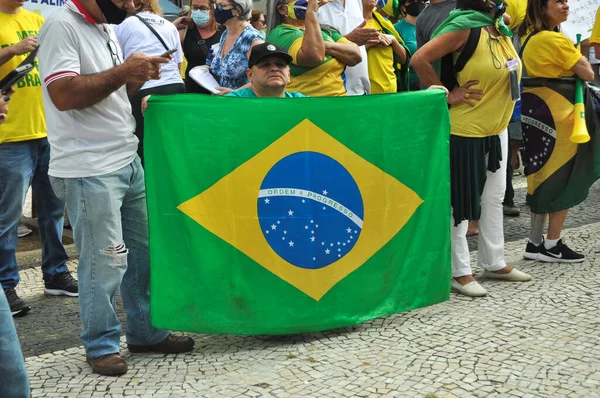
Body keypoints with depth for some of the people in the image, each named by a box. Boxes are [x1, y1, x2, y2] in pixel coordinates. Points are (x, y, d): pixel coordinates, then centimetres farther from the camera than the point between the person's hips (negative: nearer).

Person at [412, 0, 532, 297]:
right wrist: (446, 95, -19)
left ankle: (494, 263, 30)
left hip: (496, 129, 9)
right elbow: (420, 60, -25)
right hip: (465, 130, -9)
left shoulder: (501, 27, 7)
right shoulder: (465, 26, -18)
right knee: (462, 200, 1)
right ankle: (459, 272, 11)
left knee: (494, 198, 16)